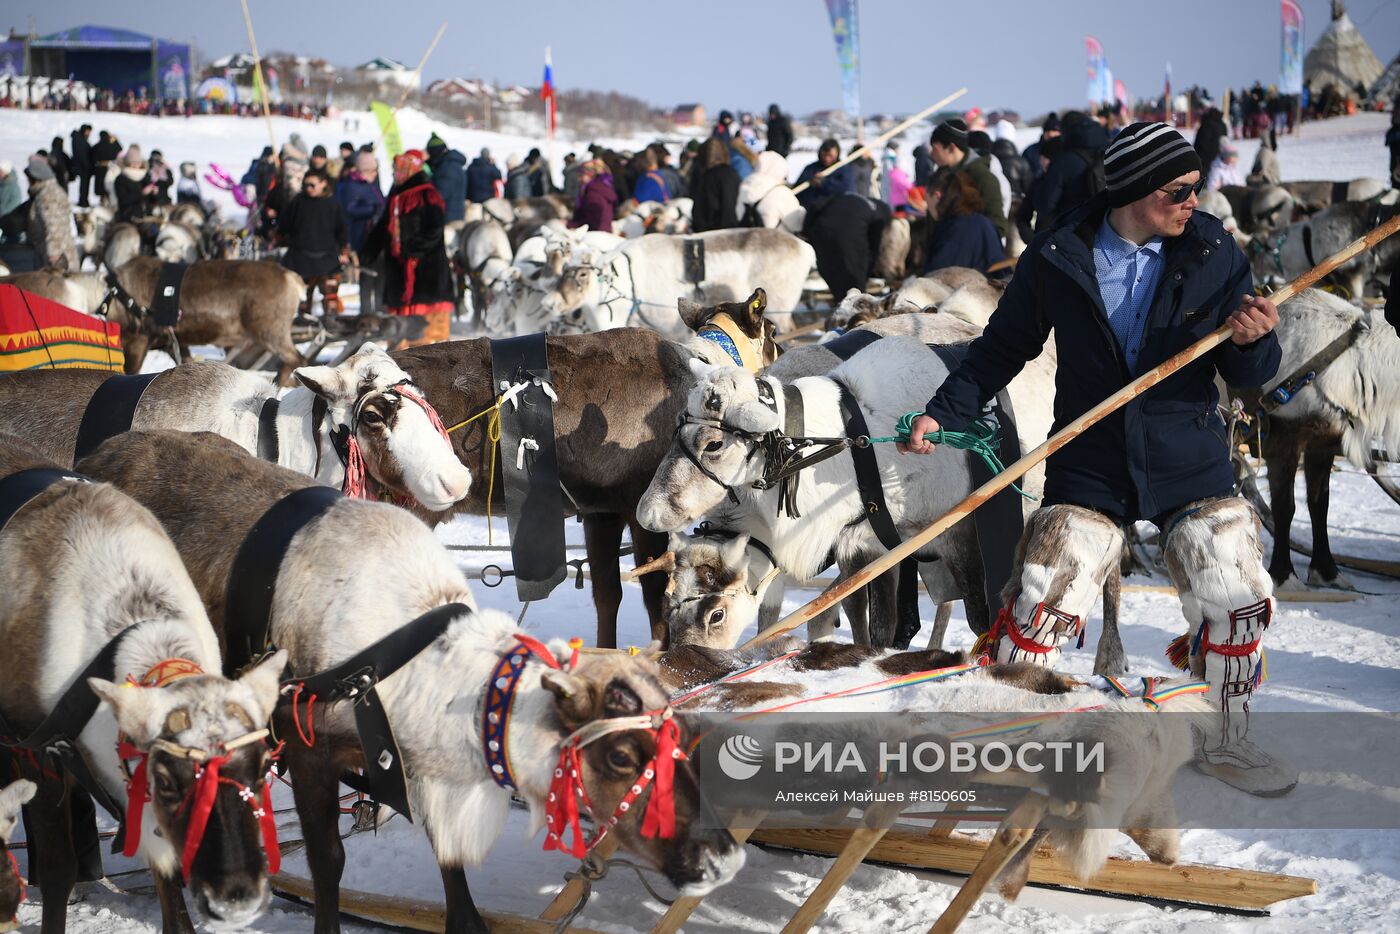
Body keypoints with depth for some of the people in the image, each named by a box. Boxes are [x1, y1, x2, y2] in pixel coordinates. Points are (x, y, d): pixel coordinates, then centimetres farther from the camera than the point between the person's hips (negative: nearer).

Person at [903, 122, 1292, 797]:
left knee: (1237, 600, -2)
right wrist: (943, 412, -2)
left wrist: (1251, 342, -22)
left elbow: (1247, 377, 0)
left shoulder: (1213, 252, -3)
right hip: (1089, 467, -2)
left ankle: (1221, 742, 23)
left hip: (1191, 461, 2)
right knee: (1042, 603, -11)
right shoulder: (1057, 258, -5)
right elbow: (1004, 347, 8)